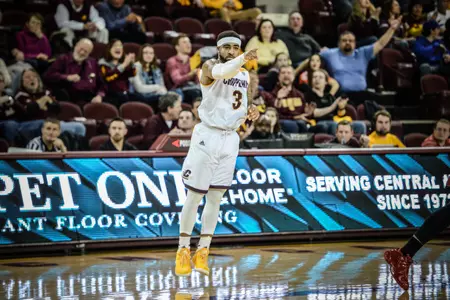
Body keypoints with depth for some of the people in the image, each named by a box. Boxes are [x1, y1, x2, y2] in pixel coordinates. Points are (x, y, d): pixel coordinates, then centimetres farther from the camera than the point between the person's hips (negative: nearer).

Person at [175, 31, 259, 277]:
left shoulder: (244, 74, 12)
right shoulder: (210, 66, -9)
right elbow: (221, 73, -34)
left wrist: (251, 109, 1)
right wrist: (244, 59, -52)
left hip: (230, 138, 6)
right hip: (207, 136, -6)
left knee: (215, 198, 6)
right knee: (194, 196, -1)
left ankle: (202, 252, 12)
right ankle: (183, 251, 9)